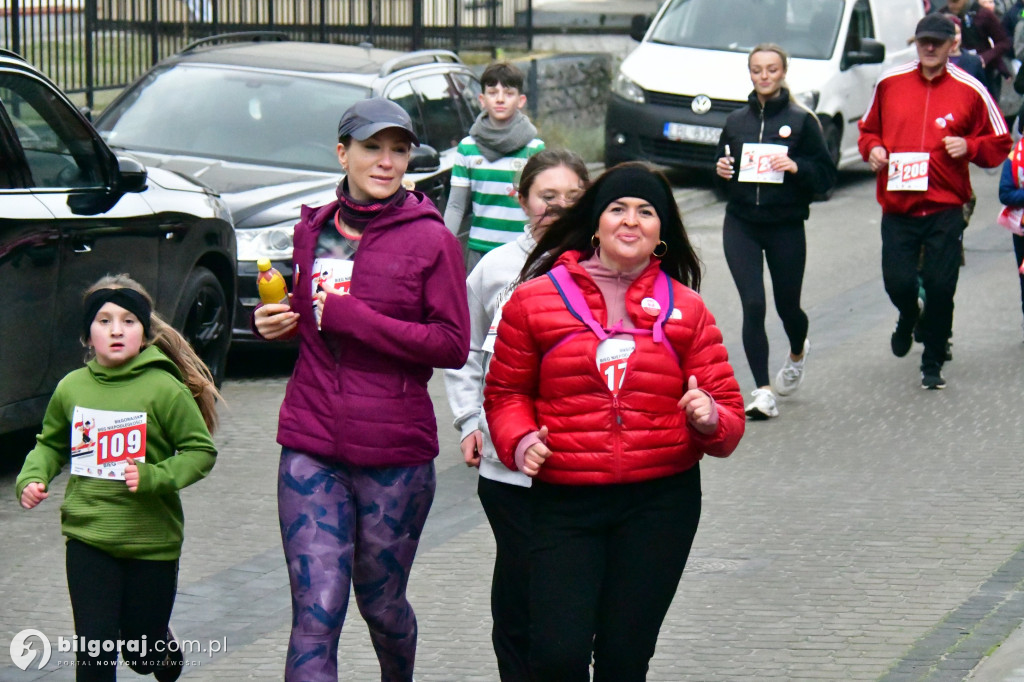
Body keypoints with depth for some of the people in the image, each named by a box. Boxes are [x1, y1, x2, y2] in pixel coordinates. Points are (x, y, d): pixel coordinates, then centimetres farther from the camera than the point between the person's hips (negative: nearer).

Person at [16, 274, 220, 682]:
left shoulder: (165, 389, -12)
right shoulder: (71, 388, -1)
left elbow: (201, 451, -8)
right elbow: (51, 444, 14)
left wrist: (154, 477, -22)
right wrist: (31, 477, -4)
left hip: (151, 539, -2)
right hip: (88, 537, 2)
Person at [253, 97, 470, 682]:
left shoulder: (431, 240, -5)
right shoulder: (313, 231, 10)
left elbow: (453, 345, -11)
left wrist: (352, 319, -16)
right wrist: (279, 323, 3)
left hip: (396, 456, -2)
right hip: (311, 451, 3)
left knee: (381, 603, 14)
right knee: (316, 611, -7)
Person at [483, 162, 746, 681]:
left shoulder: (686, 310, 7)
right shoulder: (536, 299, 2)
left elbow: (729, 411, 8)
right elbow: (505, 391, 11)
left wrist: (709, 419, -15)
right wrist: (519, 441, -9)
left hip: (660, 502, 1)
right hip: (563, 502, -1)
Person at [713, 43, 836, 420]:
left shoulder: (801, 121, -3)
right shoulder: (736, 121, 7)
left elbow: (826, 175, -4)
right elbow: (723, 167, 19)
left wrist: (794, 166, -21)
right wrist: (722, 171, -4)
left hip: (786, 227, -2)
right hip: (740, 226, 2)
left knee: (787, 305, 11)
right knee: (753, 305, -11)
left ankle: (797, 353, 47)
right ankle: (763, 392, -8)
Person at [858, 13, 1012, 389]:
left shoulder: (969, 91, 0)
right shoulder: (890, 83, 6)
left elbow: (999, 144, 7)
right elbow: (869, 129, 20)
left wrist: (968, 146, -12)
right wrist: (872, 148, -1)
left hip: (945, 208, -1)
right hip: (897, 205, 1)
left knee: (940, 287, -2)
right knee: (898, 282, -6)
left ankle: (933, 364, 16)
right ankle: (908, 319, 32)